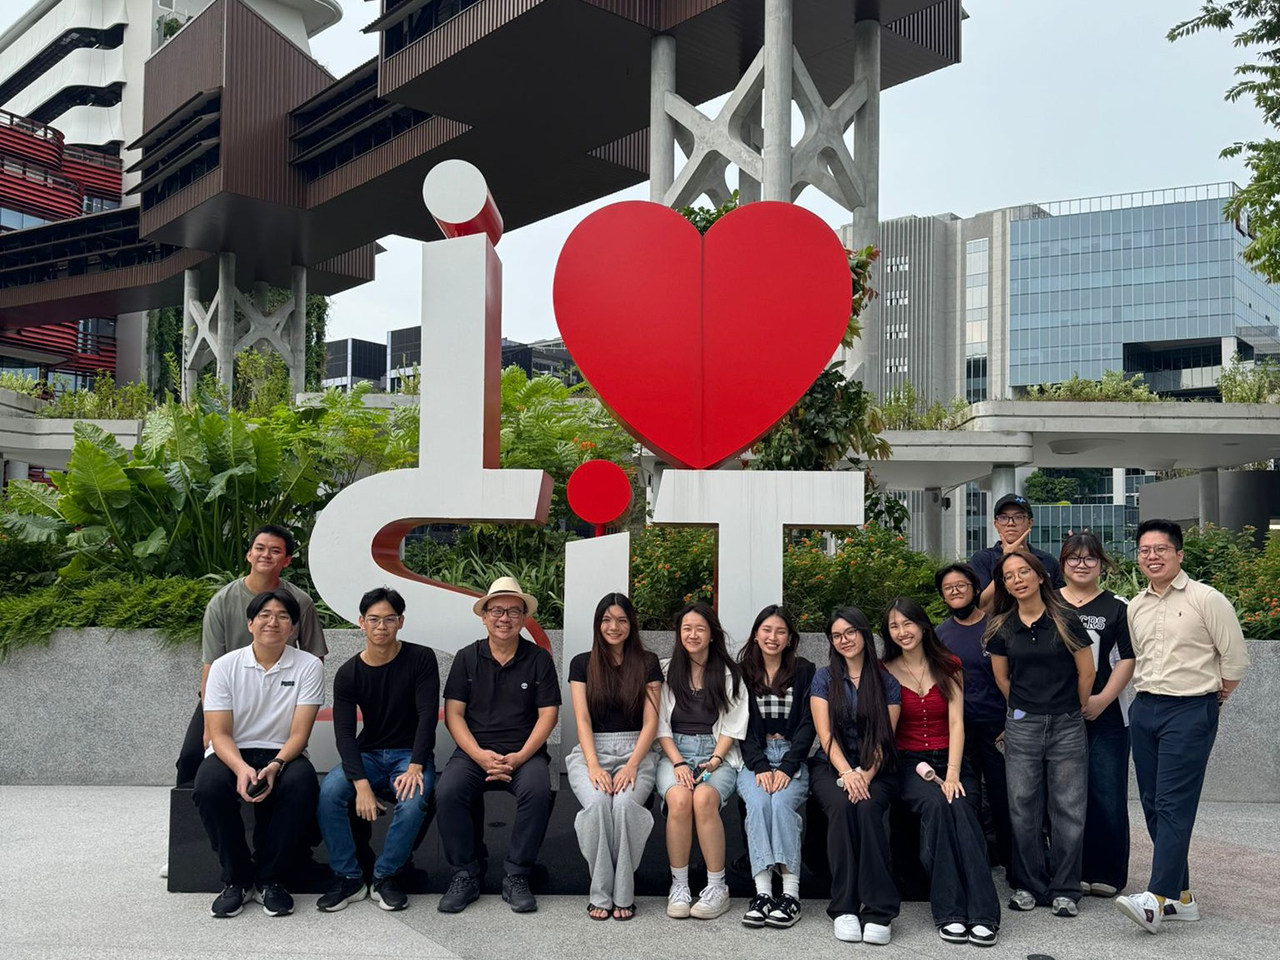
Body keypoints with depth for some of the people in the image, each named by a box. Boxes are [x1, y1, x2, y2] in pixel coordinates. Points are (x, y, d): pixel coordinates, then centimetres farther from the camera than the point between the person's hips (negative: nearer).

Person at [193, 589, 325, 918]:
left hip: (283, 754, 0)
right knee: (209, 785, -33)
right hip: (232, 754, 1)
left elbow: (299, 733, -7)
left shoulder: (309, 666, -3)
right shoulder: (225, 666, -1)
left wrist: (275, 766, -27)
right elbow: (219, 733, -7)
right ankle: (237, 878, -11)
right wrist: (241, 768, -27)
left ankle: (269, 878, -13)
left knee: (302, 783, -34)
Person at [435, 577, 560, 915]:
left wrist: (520, 757, -13)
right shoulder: (467, 658, 8)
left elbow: (548, 715, 1)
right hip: (474, 751, 1)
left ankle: (516, 877, -16)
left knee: (537, 791, -32)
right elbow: (453, 713, 3)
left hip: (524, 753, -1)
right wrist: (480, 756, -13)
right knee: (446, 791, -28)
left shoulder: (539, 659, 6)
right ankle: (465, 875, -12)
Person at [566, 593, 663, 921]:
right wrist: (593, 766, -14)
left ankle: (623, 895, -19)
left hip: (635, 750, 0)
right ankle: (600, 894, -18)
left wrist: (632, 765, -13)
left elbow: (650, 722, 2)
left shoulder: (647, 664, 9)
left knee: (625, 803, -32)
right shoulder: (582, 664, 10)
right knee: (597, 802, -31)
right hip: (592, 751, 0)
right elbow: (582, 719, 1)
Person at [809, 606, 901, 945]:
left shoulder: (886, 682, 8)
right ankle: (844, 908, -27)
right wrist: (846, 772, -18)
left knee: (868, 808, -33)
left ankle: (878, 911, -30)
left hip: (874, 771, 0)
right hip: (831, 767, 0)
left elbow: (884, 738, 1)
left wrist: (866, 774, -16)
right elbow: (825, 734, -2)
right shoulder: (824, 678, 8)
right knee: (841, 805, -32)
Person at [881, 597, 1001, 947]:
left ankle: (981, 914, -34)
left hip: (950, 759, 1)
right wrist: (921, 768, -14)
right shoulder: (884, 672, 4)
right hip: (908, 763, -1)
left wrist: (953, 774, -14)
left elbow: (956, 723, -1)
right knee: (936, 805, -33)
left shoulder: (948, 665, 9)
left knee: (959, 807, -31)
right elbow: (884, 731, 0)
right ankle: (949, 914, -31)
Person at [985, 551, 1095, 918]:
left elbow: (1086, 673, 2)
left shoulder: (1065, 620, -5)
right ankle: (1027, 886, 17)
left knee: (1069, 810, 2)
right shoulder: (1001, 629, 3)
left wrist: (1075, 710, 12)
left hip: (1067, 726, -2)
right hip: (1022, 726, 2)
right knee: (1023, 809, 5)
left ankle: (1065, 890, 12)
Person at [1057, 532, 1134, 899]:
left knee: (1107, 796, -1)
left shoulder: (1117, 608, 6)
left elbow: (1127, 660, 0)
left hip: (1106, 716, -1)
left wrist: (1103, 699, -12)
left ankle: (1106, 874, 11)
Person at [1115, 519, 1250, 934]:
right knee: (1152, 804, 7)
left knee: (1173, 805, -12)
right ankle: (1181, 896, 16)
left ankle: (1157, 899, -15)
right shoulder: (1135, 608, 11)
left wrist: (1216, 698, 4)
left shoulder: (1207, 600, -7)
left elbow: (1235, 658, -4)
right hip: (1144, 709, 7)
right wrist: (1145, 694, 16)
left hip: (1190, 711, -7)